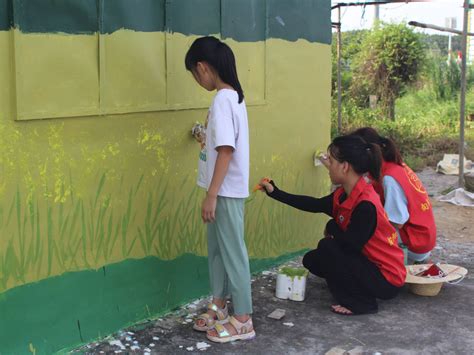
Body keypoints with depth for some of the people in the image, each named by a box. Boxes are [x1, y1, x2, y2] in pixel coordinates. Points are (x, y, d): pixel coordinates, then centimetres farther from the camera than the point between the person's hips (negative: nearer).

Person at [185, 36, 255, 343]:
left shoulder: (222, 101, -20)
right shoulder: (233, 96, 9)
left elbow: (226, 151, -24)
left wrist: (212, 195, -21)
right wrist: (206, 138, 36)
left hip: (226, 191, -10)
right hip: (226, 189, 10)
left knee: (232, 252, 0)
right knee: (217, 249, 19)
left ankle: (243, 320, 12)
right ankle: (219, 307, 33)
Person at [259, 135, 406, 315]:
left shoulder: (366, 205, -30)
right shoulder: (343, 195, -2)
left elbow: (350, 244, -27)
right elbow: (314, 205, 10)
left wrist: (332, 227, -7)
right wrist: (275, 192, 11)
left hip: (386, 279, -9)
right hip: (369, 265, 9)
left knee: (327, 247, -20)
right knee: (312, 260, 8)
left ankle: (360, 303, -7)